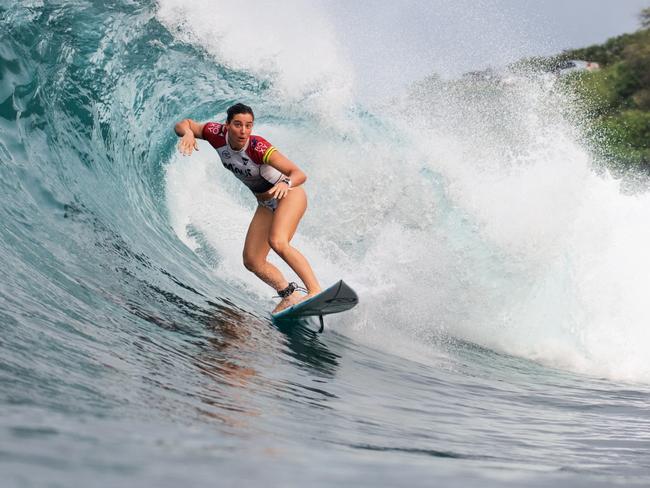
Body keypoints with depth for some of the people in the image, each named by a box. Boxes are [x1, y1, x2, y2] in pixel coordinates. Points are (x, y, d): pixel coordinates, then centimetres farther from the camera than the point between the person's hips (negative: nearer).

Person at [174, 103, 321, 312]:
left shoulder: (258, 147, -32)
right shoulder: (217, 134, -17)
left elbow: (300, 174, -36)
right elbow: (183, 124, -2)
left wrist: (286, 183, -57)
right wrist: (188, 134, -25)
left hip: (289, 194, -7)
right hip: (267, 204, 7)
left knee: (277, 241, -33)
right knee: (252, 261, 0)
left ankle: (316, 291, -33)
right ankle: (291, 296, 14)